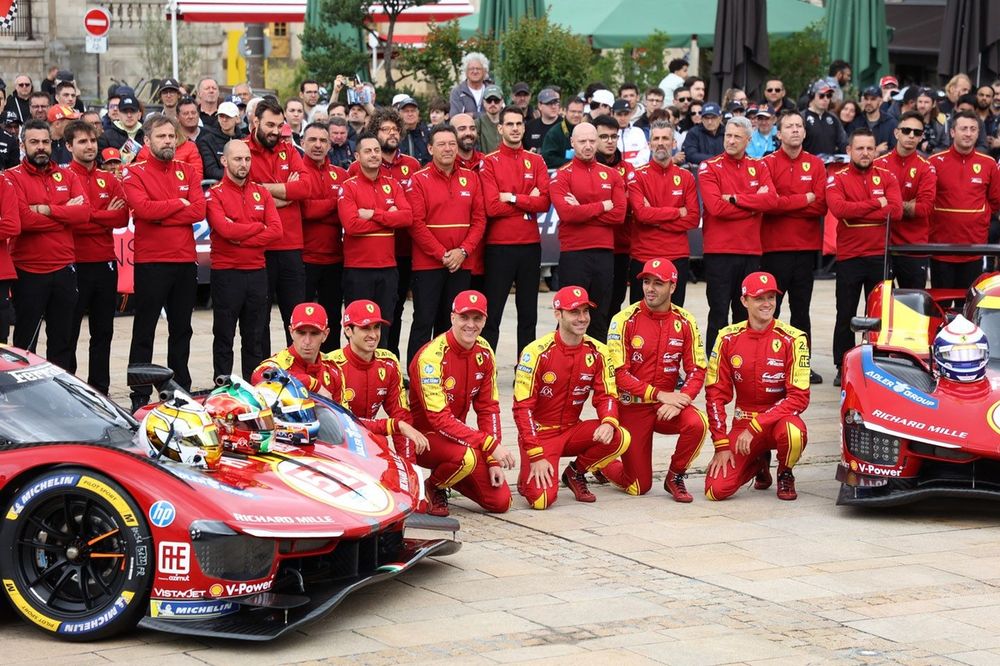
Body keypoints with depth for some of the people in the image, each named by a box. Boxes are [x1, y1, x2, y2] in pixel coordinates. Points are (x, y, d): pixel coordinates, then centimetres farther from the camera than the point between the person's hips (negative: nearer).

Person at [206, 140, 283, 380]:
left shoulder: (262, 193, 10)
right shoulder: (215, 194, -3)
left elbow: (276, 230, -2)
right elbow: (225, 229, -19)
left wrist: (241, 239, -12)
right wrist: (259, 227, -7)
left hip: (257, 272, 4)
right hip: (226, 273, -4)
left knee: (253, 337, 11)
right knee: (224, 337, 2)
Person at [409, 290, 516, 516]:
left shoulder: (484, 353, -2)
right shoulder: (432, 356, -24)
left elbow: (488, 408, 3)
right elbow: (439, 418, -28)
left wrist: (494, 460, -6)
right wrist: (491, 445, -32)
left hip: (455, 434, 6)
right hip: (423, 436, -6)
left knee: (500, 501, -5)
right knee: (466, 456, -37)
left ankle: (446, 477, 20)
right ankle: (433, 487, -5)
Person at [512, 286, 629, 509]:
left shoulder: (597, 352, -2)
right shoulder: (537, 352, -16)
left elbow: (606, 396, 1)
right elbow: (522, 407, -16)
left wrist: (609, 423, -24)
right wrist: (536, 456, -22)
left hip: (571, 431, 5)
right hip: (539, 432, -5)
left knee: (620, 438, -24)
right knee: (543, 498, -25)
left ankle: (576, 472, 4)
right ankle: (528, 477, 13)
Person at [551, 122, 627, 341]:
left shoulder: (612, 175, 10)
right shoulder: (562, 175, -1)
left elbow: (619, 214, -2)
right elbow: (566, 212, -16)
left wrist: (584, 210, -9)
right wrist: (601, 206, -7)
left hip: (605, 253, 4)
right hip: (574, 254, -4)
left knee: (601, 316, 10)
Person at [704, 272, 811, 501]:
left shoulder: (792, 339, -10)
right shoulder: (729, 338, -2)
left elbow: (799, 397, -15)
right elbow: (716, 393, 1)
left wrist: (754, 428, -23)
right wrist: (722, 445, -6)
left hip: (779, 419, -2)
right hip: (743, 420, 2)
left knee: (793, 433, -40)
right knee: (716, 489, -17)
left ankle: (785, 474, -2)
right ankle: (759, 463, 19)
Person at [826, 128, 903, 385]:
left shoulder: (887, 178, 5)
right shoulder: (837, 179, -1)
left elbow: (896, 211, -10)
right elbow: (839, 208, -20)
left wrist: (856, 212, -14)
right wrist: (876, 204, -14)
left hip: (880, 256, 2)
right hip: (849, 258, -2)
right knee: (846, 316, 6)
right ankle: (843, 369, 14)